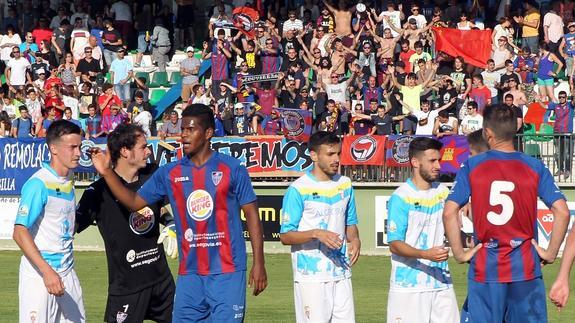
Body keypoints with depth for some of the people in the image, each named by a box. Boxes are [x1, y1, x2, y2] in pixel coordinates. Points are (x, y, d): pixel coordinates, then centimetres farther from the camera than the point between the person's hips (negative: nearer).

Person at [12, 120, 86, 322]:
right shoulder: (38, 184, -15)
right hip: (39, 274, -8)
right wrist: (47, 271, -28)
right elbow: (20, 233, -21)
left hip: (67, 273, 8)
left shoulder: (69, 178, 9)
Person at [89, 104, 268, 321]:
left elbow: (252, 215, 1)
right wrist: (106, 172, 1)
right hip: (189, 273, 4)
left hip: (227, 273, -4)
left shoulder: (232, 169, -1)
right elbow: (134, 202, 12)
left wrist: (258, 263, -5)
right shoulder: (170, 173, 8)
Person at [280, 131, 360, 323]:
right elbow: (285, 236, -8)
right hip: (311, 277, -6)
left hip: (341, 274, 6)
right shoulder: (298, 190, -8)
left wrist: (355, 240, 0)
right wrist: (316, 234, -24)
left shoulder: (345, 185, 11)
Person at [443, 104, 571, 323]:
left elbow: (449, 212, -10)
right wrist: (551, 253, 0)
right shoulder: (535, 167, 0)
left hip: (485, 268, -1)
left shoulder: (472, 167, -2)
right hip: (526, 268, 1)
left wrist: (459, 253, -2)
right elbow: (562, 212, -8)